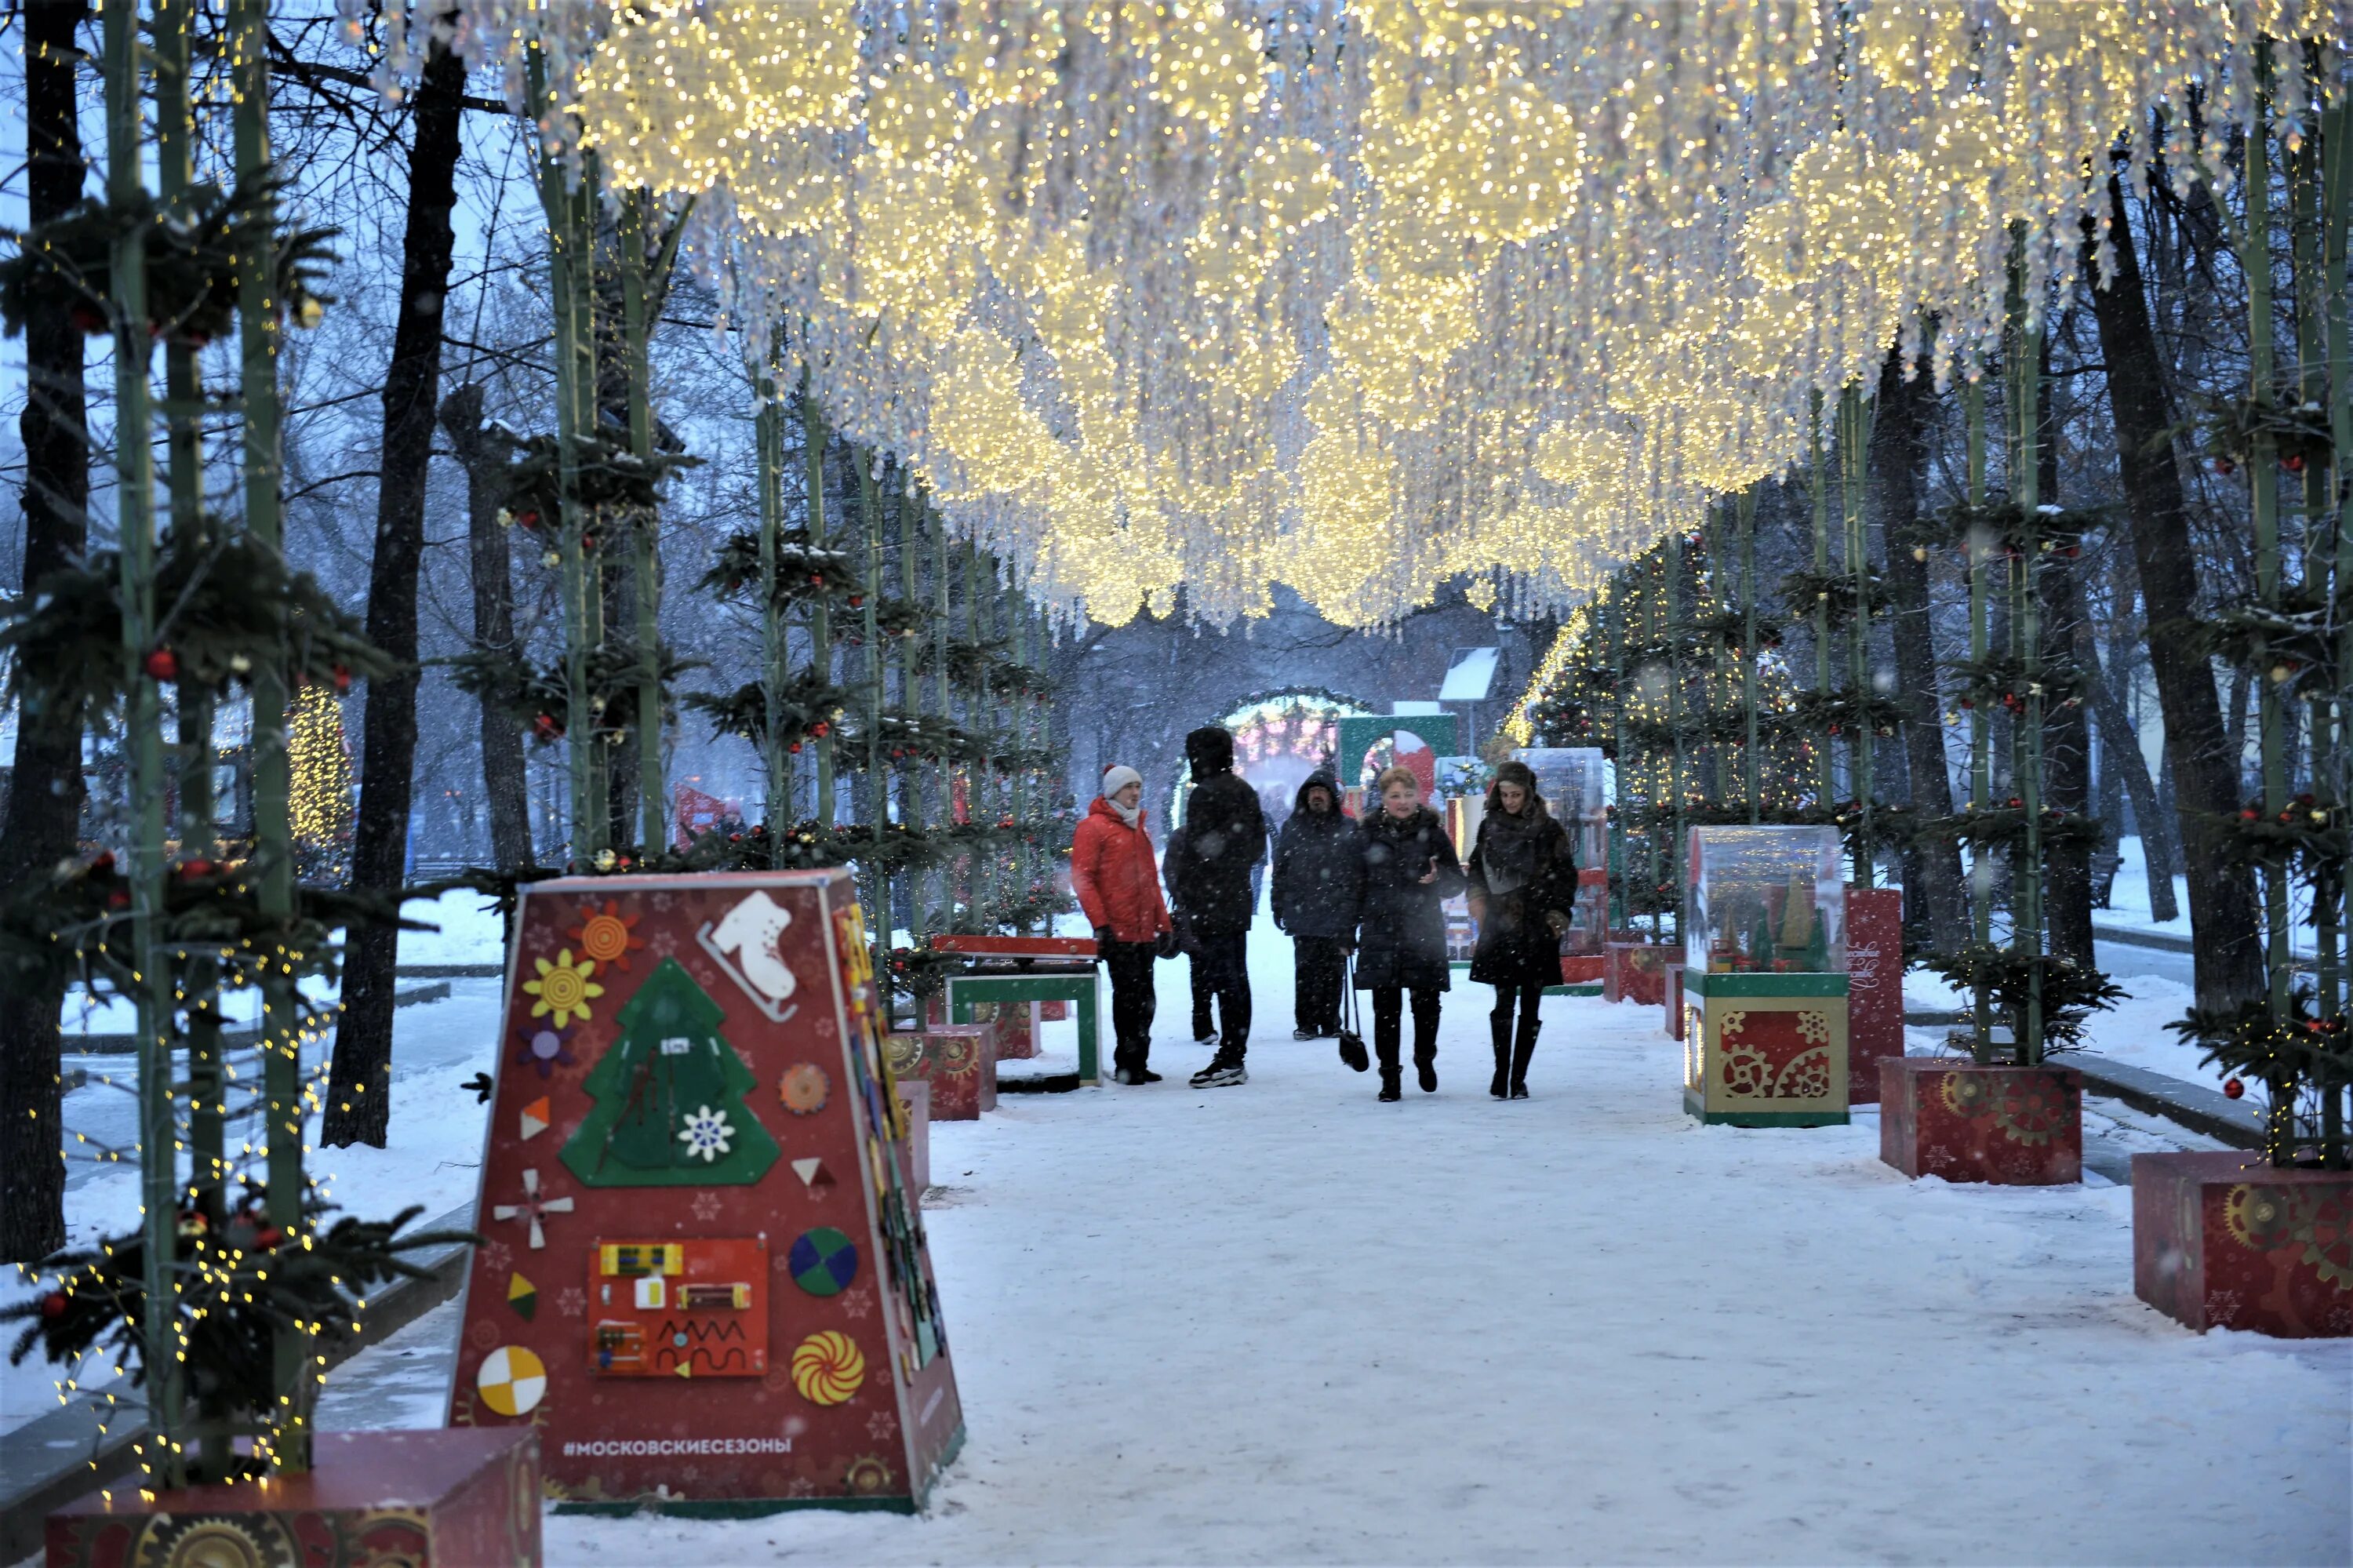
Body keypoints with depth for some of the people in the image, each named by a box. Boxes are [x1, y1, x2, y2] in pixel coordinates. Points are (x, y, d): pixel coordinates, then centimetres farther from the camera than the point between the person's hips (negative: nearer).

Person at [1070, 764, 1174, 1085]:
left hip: (1145, 932, 7)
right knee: (1127, 996, -7)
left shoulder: (1139, 830, 20)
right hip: (1118, 932, -7)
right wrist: (1100, 924, -17)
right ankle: (1126, 1065, 0)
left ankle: (1138, 1063, 14)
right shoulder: (1093, 827, -4)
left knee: (1144, 998, 8)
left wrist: (1162, 923, 18)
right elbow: (1082, 878, -10)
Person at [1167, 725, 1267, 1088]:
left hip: (1211, 904, -9)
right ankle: (1236, 1056, 16)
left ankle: (1228, 1062, -9)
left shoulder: (1205, 795, -13)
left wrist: (1185, 900, -11)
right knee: (1237, 977, 11)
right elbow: (1258, 843, 22)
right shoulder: (1245, 792, 15)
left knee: (1224, 980, -9)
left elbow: (1195, 853, -16)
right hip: (1239, 900, 9)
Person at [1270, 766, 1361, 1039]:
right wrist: (1279, 906, 6)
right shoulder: (1293, 828, 11)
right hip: (1302, 913, 1)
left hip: (1336, 914, -1)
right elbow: (1280, 870, 11)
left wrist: (1352, 910, -3)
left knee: (1332, 971, 2)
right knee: (1306, 970, -2)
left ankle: (1330, 1023, 10)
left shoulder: (1348, 831, 6)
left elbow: (1358, 874, 4)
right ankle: (1306, 1023, 2)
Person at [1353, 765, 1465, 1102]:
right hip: (1380, 932, 0)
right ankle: (1389, 1075, 9)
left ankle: (1425, 1059, 29)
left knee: (1427, 1004, 3)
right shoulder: (1368, 834, 5)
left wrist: (1438, 878, -15)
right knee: (1386, 1008, 0)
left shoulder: (1432, 832, 4)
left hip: (1424, 932, 0)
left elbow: (1457, 882, 7)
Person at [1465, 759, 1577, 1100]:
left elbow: (1565, 877, 4)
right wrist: (1478, 900, 6)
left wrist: (1557, 916, -3)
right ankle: (1501, 1073, 1)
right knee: (1504, 1003, -5)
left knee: (1530, 1006, 2)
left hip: (1537, 930, -1)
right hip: (1500, 928, 1)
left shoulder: (1549, 830, 1)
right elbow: (1476, 869, 20)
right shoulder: (1490, 827, 9)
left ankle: (1518, 1078, 8)